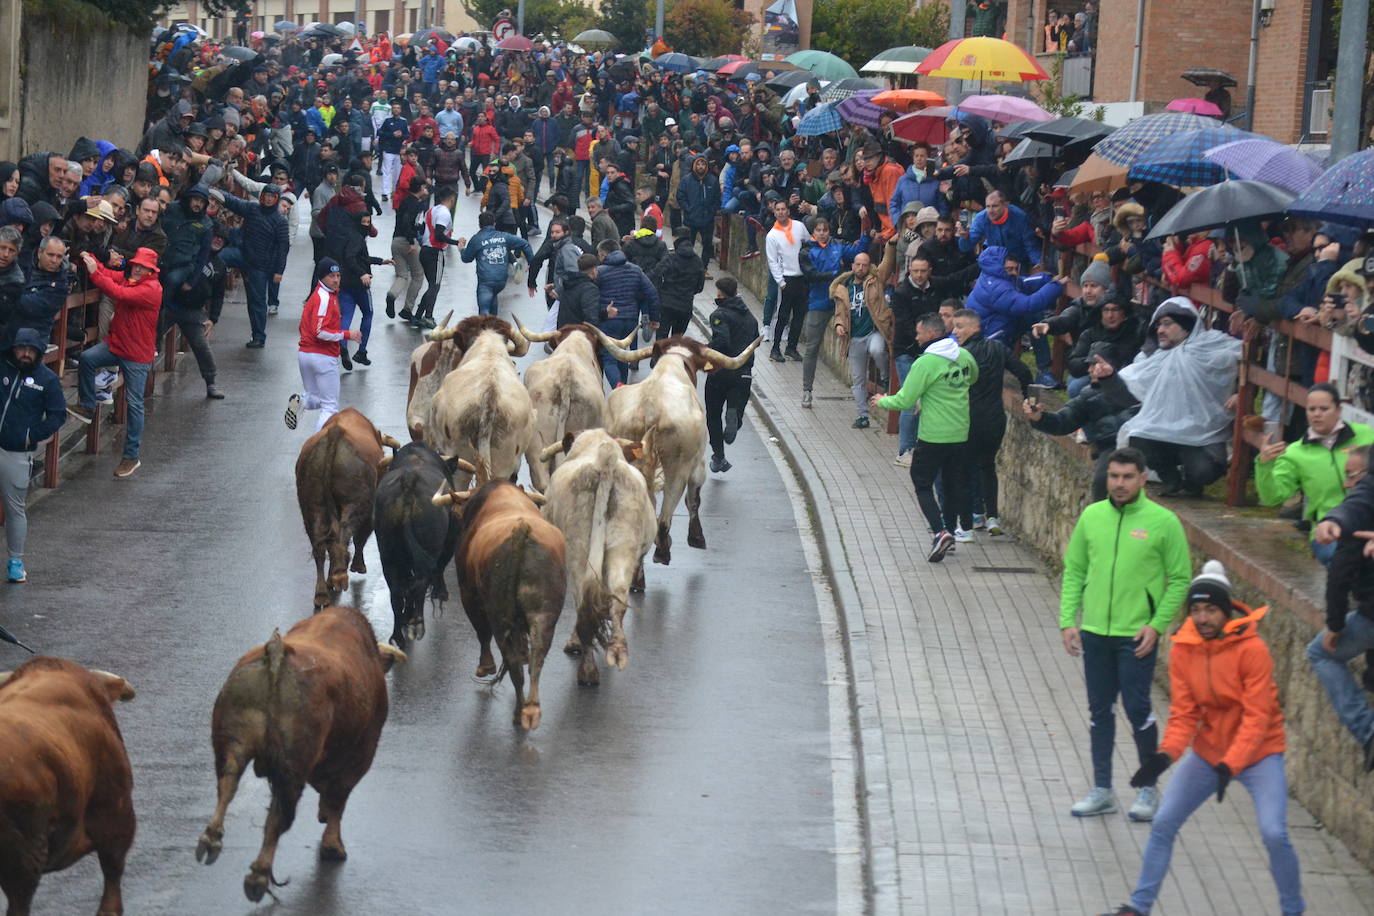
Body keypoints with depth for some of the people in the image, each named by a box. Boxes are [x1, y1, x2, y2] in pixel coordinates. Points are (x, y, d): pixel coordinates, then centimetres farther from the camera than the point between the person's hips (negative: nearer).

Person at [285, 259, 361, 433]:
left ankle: (300, 403, -7)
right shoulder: (324, 298, -16)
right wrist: (347, 335, -15)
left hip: (304, 353, 8)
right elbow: (320, 332, -23)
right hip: (324, 356, -8)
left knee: (316, 398, 24)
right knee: (330, 407, -1)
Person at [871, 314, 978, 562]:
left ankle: (939, 532, -12)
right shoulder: (964, 356, 2)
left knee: (922, 484, 5)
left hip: (933, 437, -6)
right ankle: (950, 531, 25)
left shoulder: (926, 363, -18)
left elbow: (904, 400, -16)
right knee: (954, 484, 18)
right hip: (961, 435, 6)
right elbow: (973, 379, 24)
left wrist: (882, 401, 2)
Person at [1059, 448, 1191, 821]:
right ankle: (1102, 790, 19)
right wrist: (1068, 620, 2)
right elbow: (1074, 571, 10)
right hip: (1094, 632, 4)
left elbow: (1180, 579, -3)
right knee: (1100, 711, 10)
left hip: (1137, 636, -4)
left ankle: (1149, 788, 13)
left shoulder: (1163, 522, -6)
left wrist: (1157, 624, -11)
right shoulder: (1091, 517, 5)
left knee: (1137, 710, -3)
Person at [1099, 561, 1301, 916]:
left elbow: (1257, 717, -21)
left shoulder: (1252, 649, -20)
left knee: (1274, 833, -17)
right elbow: (1183, 713, -5)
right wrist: (1165, 754, -23)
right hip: (1207, 751, 4)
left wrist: (1229, 766, -31)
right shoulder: (1183, 649, -7)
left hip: (1258, 752, -4)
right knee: (1163, 823, 1)